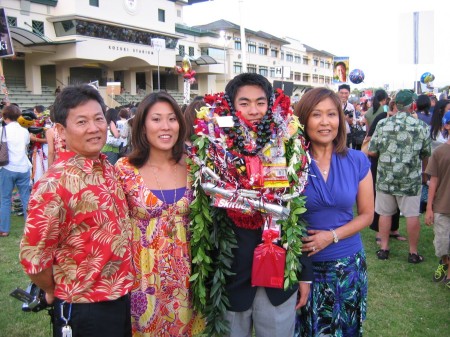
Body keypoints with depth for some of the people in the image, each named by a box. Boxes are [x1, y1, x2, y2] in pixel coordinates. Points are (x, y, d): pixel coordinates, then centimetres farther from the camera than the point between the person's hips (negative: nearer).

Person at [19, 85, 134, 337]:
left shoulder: (108, 169, 0)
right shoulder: (56, 184, -21)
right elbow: (33, 256, -18)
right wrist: (55, 293, -3)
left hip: (124, 299, 7)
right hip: (83, 311, -7)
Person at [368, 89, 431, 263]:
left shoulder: (383, 124, -6)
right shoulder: (422, 126, -5)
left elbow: (371, 152, -4)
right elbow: (426, 155, 4)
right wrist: (424, 173, 23)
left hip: (385, 177, 1)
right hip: (411, 179, 0)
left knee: (385, 213, 12)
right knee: (412, 215, 9)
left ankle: (383, 248, 20)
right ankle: (413, 252, 18)